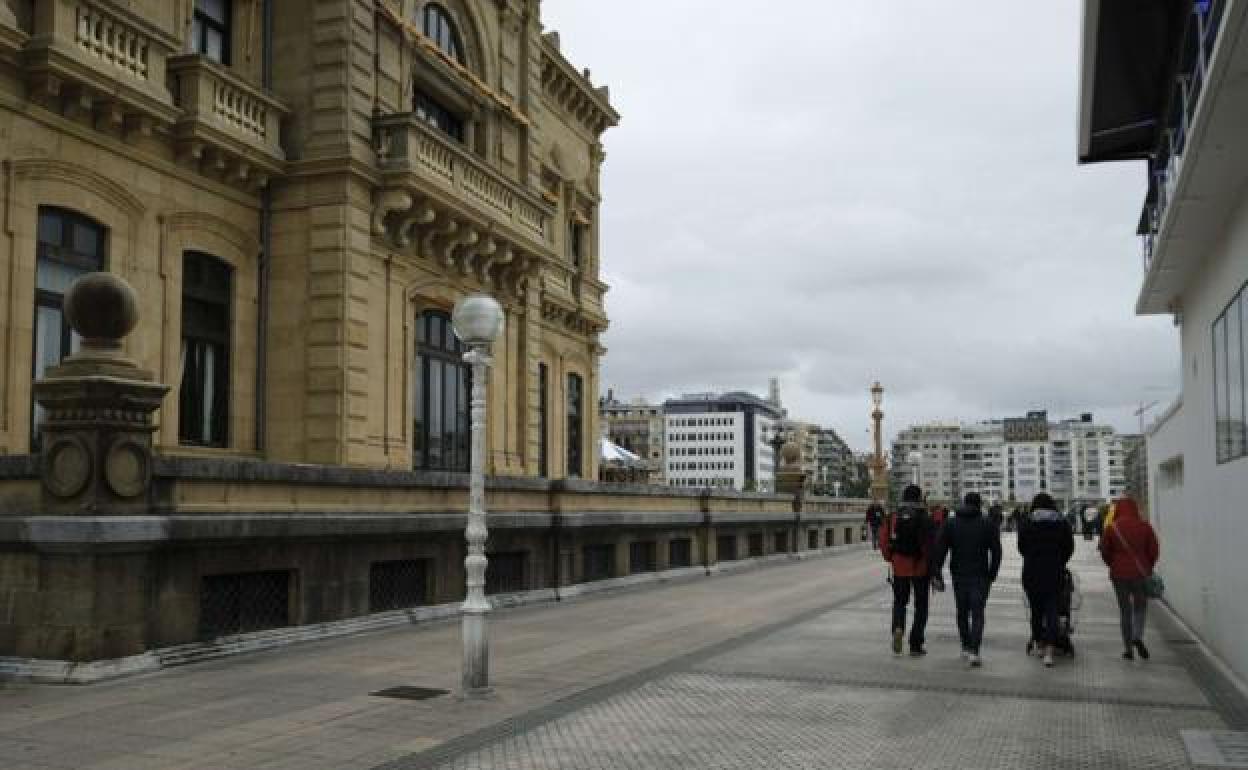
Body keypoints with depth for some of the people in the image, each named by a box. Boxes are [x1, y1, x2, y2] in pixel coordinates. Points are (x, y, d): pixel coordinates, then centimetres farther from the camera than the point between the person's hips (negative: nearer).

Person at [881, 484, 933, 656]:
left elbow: (884, 541, 0)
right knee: (921, 606, 10)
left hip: (899, 567, 2)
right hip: (921, 568, -2)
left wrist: (890, 558, 16)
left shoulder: (892, 518, 0)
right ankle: (915, 645, 11)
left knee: (900, 601, 17)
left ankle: (898, 628, -12)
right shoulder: (924, 519, -10)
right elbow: (929, 545, -14)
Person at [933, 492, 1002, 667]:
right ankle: (974, 651, -14)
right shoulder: (988, 524, -1)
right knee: (977, 614, -2)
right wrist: (992, 574, 8)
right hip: (980, 577, -2)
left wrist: (936, 573, -1)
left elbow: (939, 550, -2)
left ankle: (966, 648, 22)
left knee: (962, 613, 17)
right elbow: (996, 552, -1)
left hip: (959, 576, 2)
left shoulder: (950, 524, 3)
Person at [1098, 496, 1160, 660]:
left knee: (1125, 610, 9)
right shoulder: (1144, 526, -4)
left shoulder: (1111, 528, -5)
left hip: (1119, 574, 0)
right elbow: (1154, 550, -1)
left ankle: (1128, 648, 8)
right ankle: (1138, 636, -10)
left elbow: (1104, 551, 0)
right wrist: (1148, 567, 16)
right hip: (1141, 574, 0)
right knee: (1140, 607, 14)